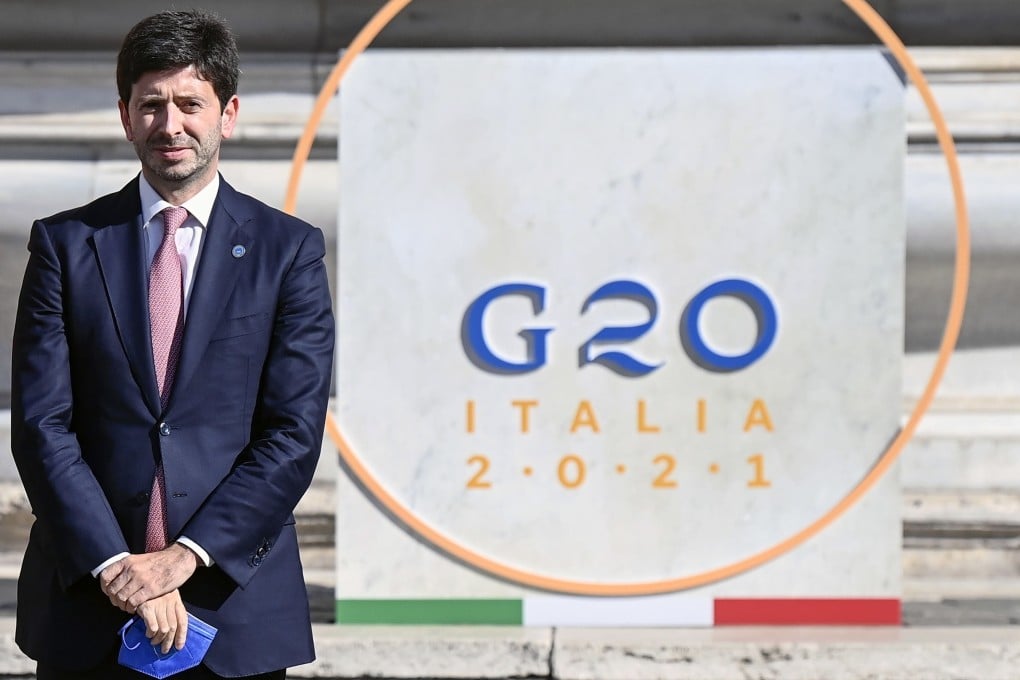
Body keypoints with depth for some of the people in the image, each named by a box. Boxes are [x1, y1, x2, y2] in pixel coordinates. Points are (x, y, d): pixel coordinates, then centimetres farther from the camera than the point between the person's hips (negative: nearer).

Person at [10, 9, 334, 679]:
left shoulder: (289, 249, 3)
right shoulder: (66, 244, 5)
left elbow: (295, 432, -4)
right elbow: (42, 424, -2)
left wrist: (186, 557, -13)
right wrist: (116, 567, -13)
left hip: (236, 605, 0)